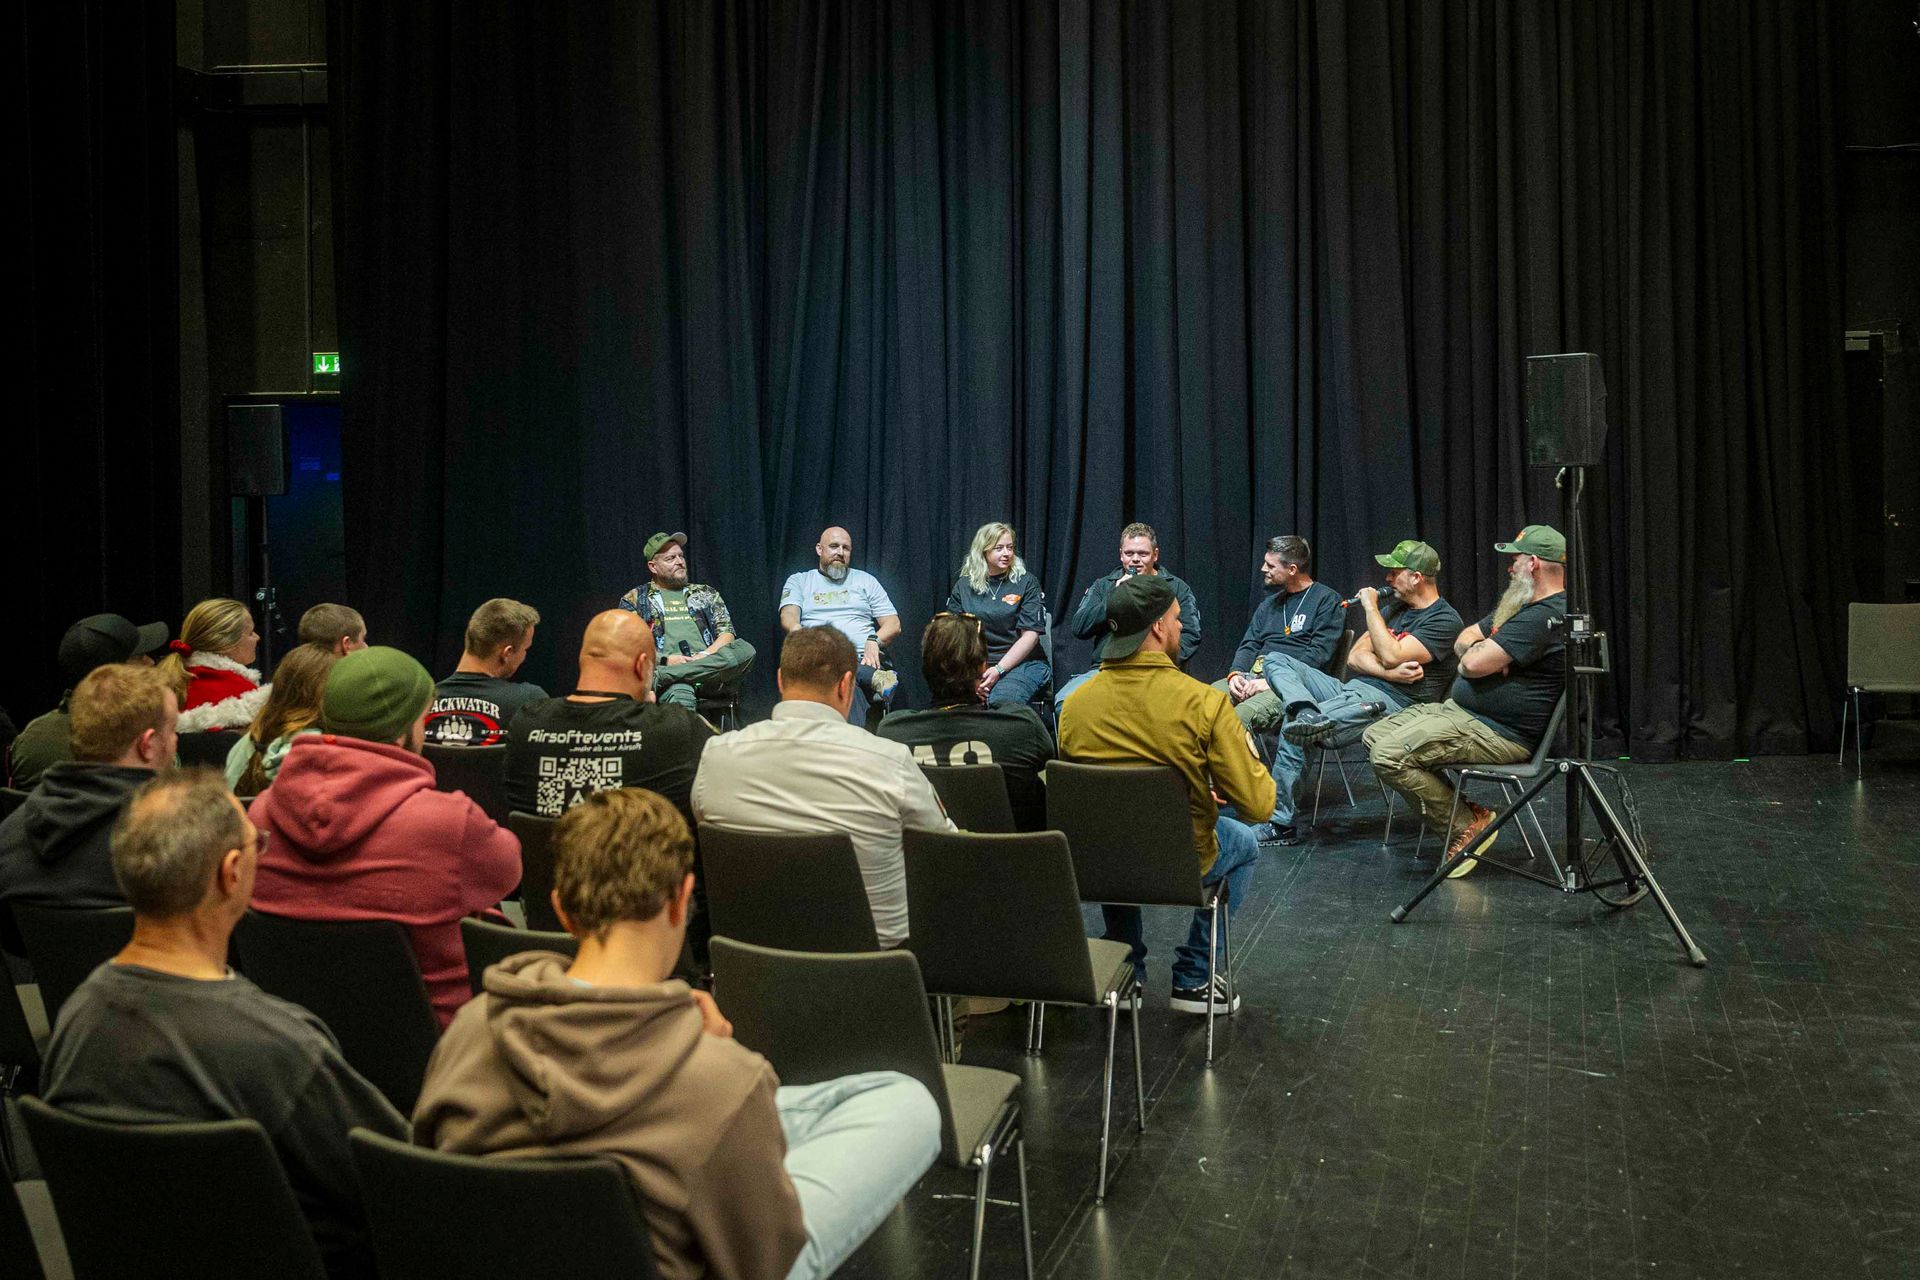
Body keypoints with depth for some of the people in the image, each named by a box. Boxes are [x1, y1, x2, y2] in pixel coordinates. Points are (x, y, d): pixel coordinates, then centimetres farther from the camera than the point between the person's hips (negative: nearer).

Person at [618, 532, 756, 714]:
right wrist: (666, 660, -8)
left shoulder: (705, 594, 26)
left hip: (710, 671, 3)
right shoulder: (635, 599, 18)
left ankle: (661, 677, -34)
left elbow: (727, 633, 16)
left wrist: (706, 655, -6)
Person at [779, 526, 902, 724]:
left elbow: (893, 625, 15)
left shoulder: (866, 581, 23)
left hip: (863, 660, 0)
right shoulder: (799, 581, 21)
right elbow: (788, 618, 2)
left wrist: (874, 641, -9)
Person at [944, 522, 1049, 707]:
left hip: (1021, 662, -2)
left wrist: (998, 670, -14)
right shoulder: (963, 586, 13)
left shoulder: (1027, 583, 6)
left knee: (1002, 700, -34)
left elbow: (1030, 634, -2)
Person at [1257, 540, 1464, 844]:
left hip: (1390, 703, -9)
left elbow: (1390, 656, -19)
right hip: (1350, 688, 9)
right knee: (1277, 660, -13)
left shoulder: (1444, 620, -6)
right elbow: (1355, 656, 11)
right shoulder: (1394, 609, 22)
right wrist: (1390, 672, -11)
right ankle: (1309, 714, -41)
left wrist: (1370, 606, -8)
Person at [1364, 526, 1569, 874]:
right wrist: (1481, 650, -4)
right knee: (1374, 736, 4)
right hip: (1461, 710, 11)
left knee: (1389, 755, -23)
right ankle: (1448, 806, 2)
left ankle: (1466, 822, -8)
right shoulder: (1521, 604, 17)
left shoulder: (1545, 617, -20)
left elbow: (1474, 664, -24)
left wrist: (1477, 650, 1)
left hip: (1495, 734, -11)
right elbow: (1462, 642, 20)